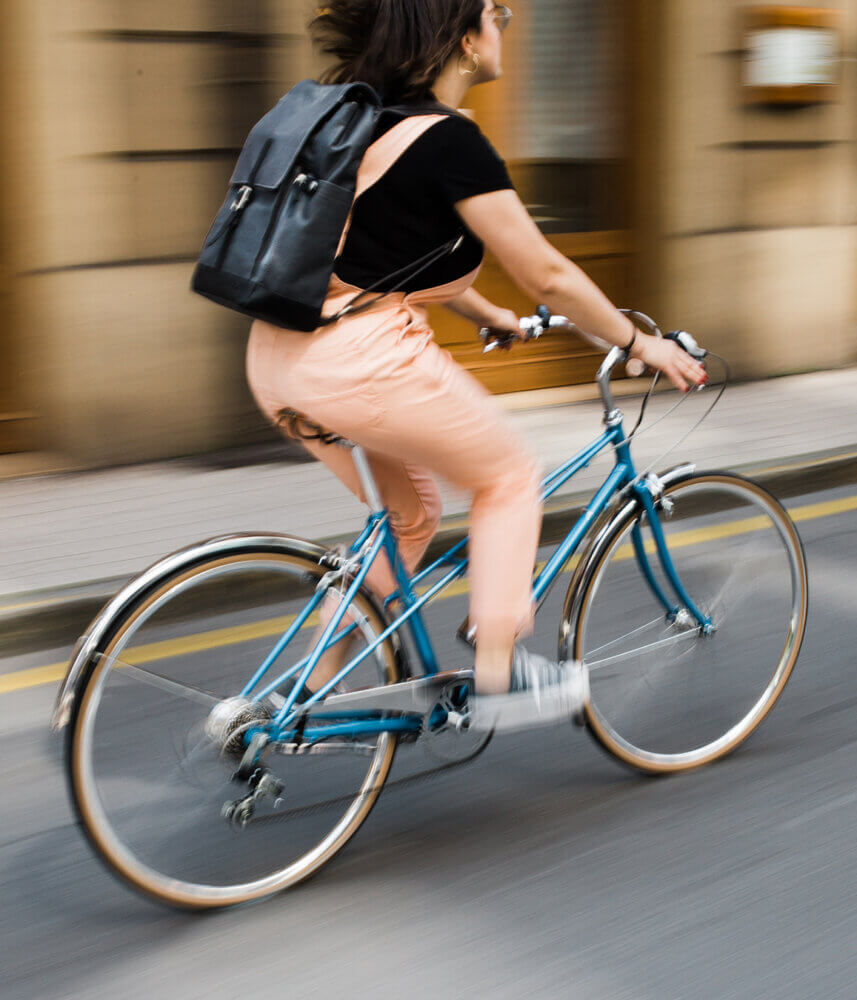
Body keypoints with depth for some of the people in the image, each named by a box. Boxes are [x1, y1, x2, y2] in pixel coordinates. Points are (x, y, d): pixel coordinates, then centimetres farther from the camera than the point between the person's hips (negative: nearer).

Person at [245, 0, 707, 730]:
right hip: (362, 360, -9)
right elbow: (546, 274, -9)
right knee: (509, 479, 11)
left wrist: (493, 316, 35)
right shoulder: (451, 140, -13)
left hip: (280, 358, 9)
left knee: (410, 512, 24)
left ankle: (315, 694, 26)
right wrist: (641, 344, 4)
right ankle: (499, 675, 14)